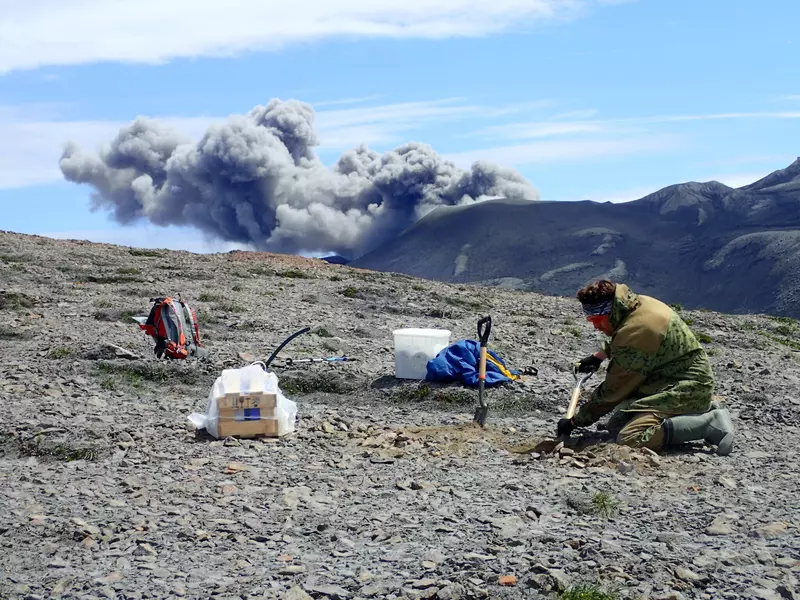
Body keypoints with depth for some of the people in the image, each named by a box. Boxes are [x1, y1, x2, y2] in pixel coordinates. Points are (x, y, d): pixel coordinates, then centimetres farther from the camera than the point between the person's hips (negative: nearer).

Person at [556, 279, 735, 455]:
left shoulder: (634, 334, -25)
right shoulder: (641, 303, 3)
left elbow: (613, 390, -16)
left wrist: (575, 422, -6)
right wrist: (599, 356, 33)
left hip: (687, 390, -11)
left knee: (630, 439, -28)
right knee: (616, 424, 12)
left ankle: (711, 422, -16)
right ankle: (702, 410, 11)